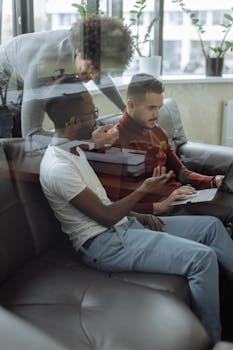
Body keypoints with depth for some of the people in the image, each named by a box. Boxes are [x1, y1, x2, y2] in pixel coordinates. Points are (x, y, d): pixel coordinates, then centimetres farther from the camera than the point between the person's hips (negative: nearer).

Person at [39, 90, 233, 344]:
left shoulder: (73, 150, 10)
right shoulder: (58, 168, -21)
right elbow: (106, 216, -18)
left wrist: (139, 215, 6)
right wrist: (143, 190, -8)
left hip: (123, 225, 10)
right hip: (105, 244, -10)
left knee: (212, 226, 5)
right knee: (203, 257, -23)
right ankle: (212, 340, -5)